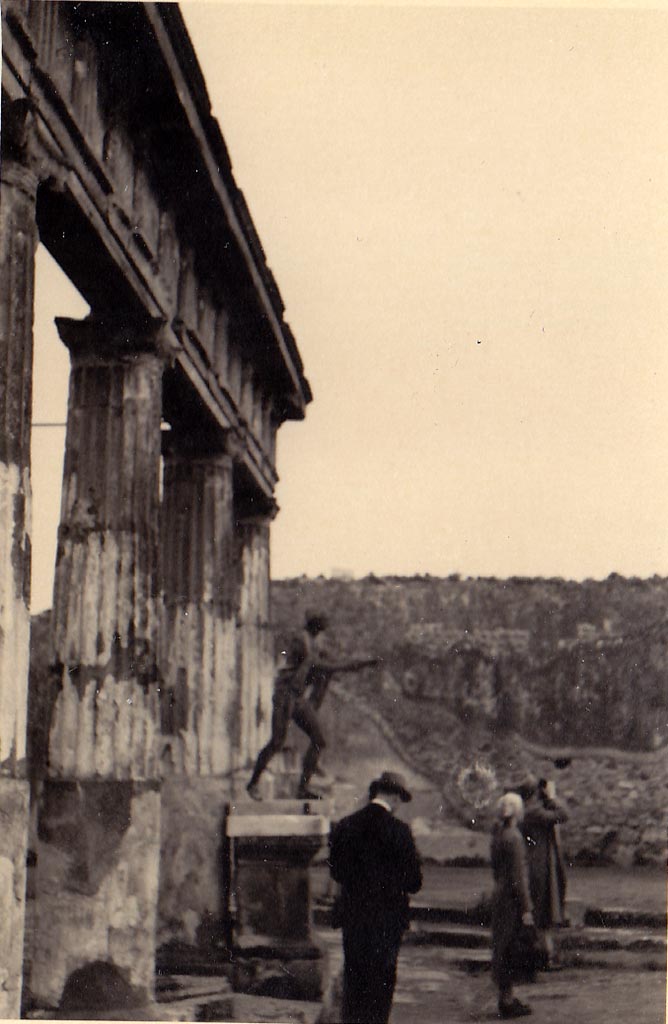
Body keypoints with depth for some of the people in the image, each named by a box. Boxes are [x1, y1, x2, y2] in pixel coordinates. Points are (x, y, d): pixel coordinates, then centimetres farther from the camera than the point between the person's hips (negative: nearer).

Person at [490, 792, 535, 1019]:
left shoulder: (498, 834, 9)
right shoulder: (513, 837, -18)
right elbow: (518, 876, -18)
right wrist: (526, 909, -15)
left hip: (499, 896, 8)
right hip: (512, 900, -8)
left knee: (502, 949, 15)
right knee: (510, 949, -1)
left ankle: (505, 998, 24)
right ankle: (507, 1002, 6)